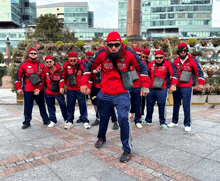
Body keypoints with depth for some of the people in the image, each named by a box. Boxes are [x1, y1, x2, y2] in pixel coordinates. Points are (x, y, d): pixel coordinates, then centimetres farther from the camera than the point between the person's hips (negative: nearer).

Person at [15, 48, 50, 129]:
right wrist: (18, 88, -1)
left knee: (42, 106, 10)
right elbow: (18, 77, 5)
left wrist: (40, 88, 6)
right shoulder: (23, 64, 4)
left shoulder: (41, 65, 9)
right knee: (28, 107, 5)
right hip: (27, 90, -1)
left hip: (39, 90, 2)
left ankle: (46, 120, 20)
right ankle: (27, 122, 17)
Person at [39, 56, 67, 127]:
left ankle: (66, 119, 26)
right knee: (50, 107, 12)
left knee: (63, 106, 8)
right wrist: (40, 88, 2)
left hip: (58, 92, -3)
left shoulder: (60, 70, -10)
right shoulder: (45, 70, 1)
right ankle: (53, 121, 26)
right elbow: (43, 80, 10)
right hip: (48, 93, 4)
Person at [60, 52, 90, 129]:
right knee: (70, 105, 8)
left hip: (80, 89, -3)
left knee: (82, 105, 2)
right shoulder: (66, 65, 0)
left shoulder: (81, 65, -10)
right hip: (70, 89, 3)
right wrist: (61, 86, 7)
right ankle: (69, 121, 20)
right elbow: (63, 76, 11)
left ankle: (85, 121, 13)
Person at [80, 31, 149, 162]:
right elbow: (89, 67, 8)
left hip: (122, 95, -2)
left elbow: (142, 68, 2)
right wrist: (84, 83, 2)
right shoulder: (102, 54, -7)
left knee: (123, 119, -15)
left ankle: (127, 150, 5)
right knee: (103, 117, 19)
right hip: (105, 95, 3)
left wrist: (145, 85, -1)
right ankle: (101, 138, 50)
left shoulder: (128, 53, -10)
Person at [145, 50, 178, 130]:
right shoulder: (151, 64, 8)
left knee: (162, 105, -4)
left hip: (162, 89, -4)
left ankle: (162, 122, 11)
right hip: (151, 89, 4)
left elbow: (174, 74, -4)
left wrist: (173, 84, -14)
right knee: (149, 104, 11)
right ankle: (148, 120, 27)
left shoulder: (168, 64, -2)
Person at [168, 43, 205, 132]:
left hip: (186, 87, -4)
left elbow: (198, 71, -2)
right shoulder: (176, 61, 7)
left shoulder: (192, 60, -3)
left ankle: (187, 124, 8)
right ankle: (174, 121, 26)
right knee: (176, 105, 13)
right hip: (176, 87, 4)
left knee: (186, 106, -3)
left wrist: (200, 83, -8)